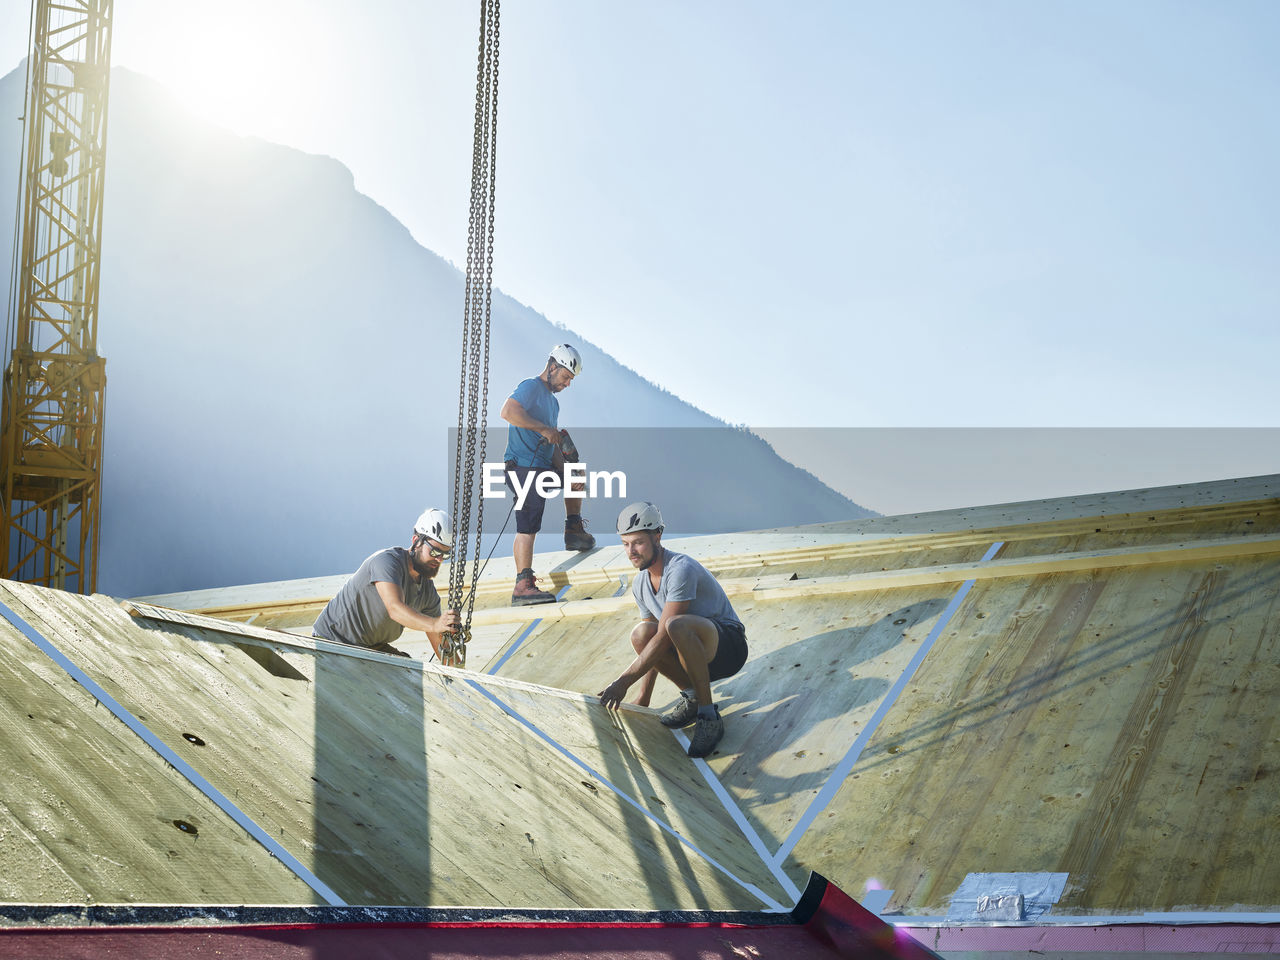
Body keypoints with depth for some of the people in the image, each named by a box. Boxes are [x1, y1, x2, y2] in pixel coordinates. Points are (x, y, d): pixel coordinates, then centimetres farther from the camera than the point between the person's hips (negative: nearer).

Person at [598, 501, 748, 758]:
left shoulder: (681, 570, -23)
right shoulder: (640, 585, 4)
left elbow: (663, 638, -27)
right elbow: (654, 647, 12)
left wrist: (623, 682, -27)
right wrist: (642, 702, 7)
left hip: (729, 647, -7)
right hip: (698, 655, 7)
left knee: (677, 625, -37)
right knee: (641, 634, -20)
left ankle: (709, 718, -25)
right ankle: (693, 696, 0)